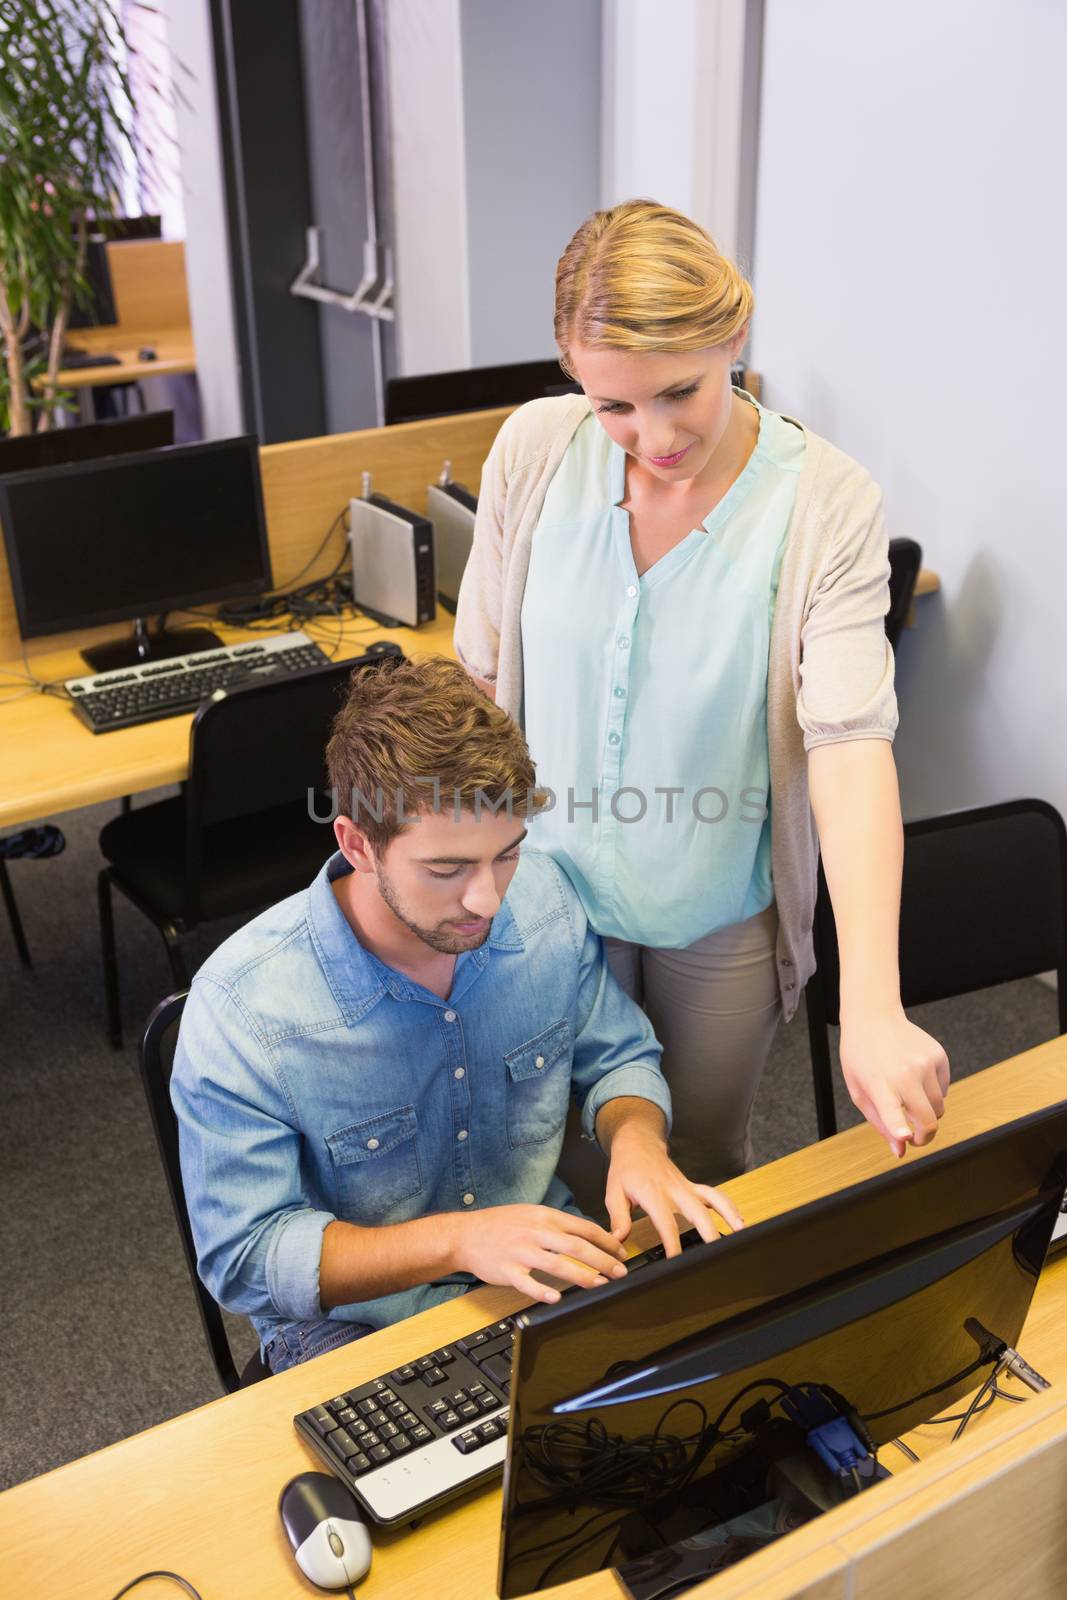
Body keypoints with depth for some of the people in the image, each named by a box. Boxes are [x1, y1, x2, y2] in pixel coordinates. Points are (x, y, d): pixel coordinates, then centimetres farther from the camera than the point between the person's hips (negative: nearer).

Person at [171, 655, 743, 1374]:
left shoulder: (544, 898, -10)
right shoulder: (240, 1010, -24)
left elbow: (618, 1058, 7)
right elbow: (246, 1259, -18)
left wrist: (635, 1136, -17)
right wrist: (459, 1238, -31)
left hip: (549, 1268, 3)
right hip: (353, 1323, -3)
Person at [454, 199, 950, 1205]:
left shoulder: (827, 505, -20)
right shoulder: (534, 451, -13)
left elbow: (851, 742, -29)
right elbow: (483, 675, -2)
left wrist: (873, 1011, -37)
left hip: (722, 915, -1)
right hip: (550, 893, 2)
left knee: (708, 1158, 22)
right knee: (573, 1156, 20)